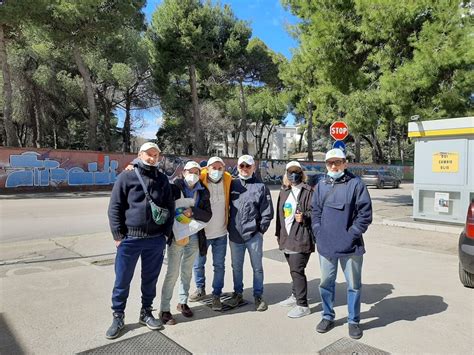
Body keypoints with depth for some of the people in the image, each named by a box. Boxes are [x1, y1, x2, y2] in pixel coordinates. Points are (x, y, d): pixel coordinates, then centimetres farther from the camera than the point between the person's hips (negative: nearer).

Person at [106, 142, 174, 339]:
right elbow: (115, 207, -4)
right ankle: (118, 317, 26)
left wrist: (165, 233, 3)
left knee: (150, 279, 14)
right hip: (130, 239, -2)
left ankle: (146, 313, 33)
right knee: (122, 280, 8)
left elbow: (170, 208, 10)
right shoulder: (126, 177, -3)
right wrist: (118, 236, -8)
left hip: (156, 240, 3)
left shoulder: (162, 180, 7)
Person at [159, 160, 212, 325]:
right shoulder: (175, 187, -6)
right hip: (175, 236, -3)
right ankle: (164, 309, 12)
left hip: (194, 238, 4)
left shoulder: (203, 192, 2)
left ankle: (183, 302, 34)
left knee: (187, 272, 17)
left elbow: (208, 216, -5)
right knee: (172, 273, -1)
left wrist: (193, 212, -19)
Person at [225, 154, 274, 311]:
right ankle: (237, 294, 32)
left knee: (257, 267, 9)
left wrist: (261, 229, -6)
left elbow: (267, 211, -3)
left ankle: (258, 296, 24)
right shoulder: (232, 185, 6)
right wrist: (230, 227, 6)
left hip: (254, 235, -3)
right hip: (235, 234, 3)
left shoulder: (260, 186, -2)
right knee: (236, 267, 15)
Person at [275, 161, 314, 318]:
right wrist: (279, 234, 18)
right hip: (286, 238, 7)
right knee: (294, 269, 20)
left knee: (297, 270, -6)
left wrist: (304, 216, -27)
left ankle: (302, 305, 6)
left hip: (301, 238, -7)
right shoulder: (284, 191, 14)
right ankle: (295, 296, 37)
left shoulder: (308, 191, -7)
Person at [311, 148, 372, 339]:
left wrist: (352, 235, -12)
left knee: (353, 285, 10)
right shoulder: (321, 186, 7)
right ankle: (328, 317, 33)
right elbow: (315, 212, 11)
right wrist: (319, 234, 1)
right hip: (326, 245, 4)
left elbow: (365, 213, -8)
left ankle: (353, 321, 28)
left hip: (350, 246, -3)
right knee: (326, 283, 15)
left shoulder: (356, 184, -6)